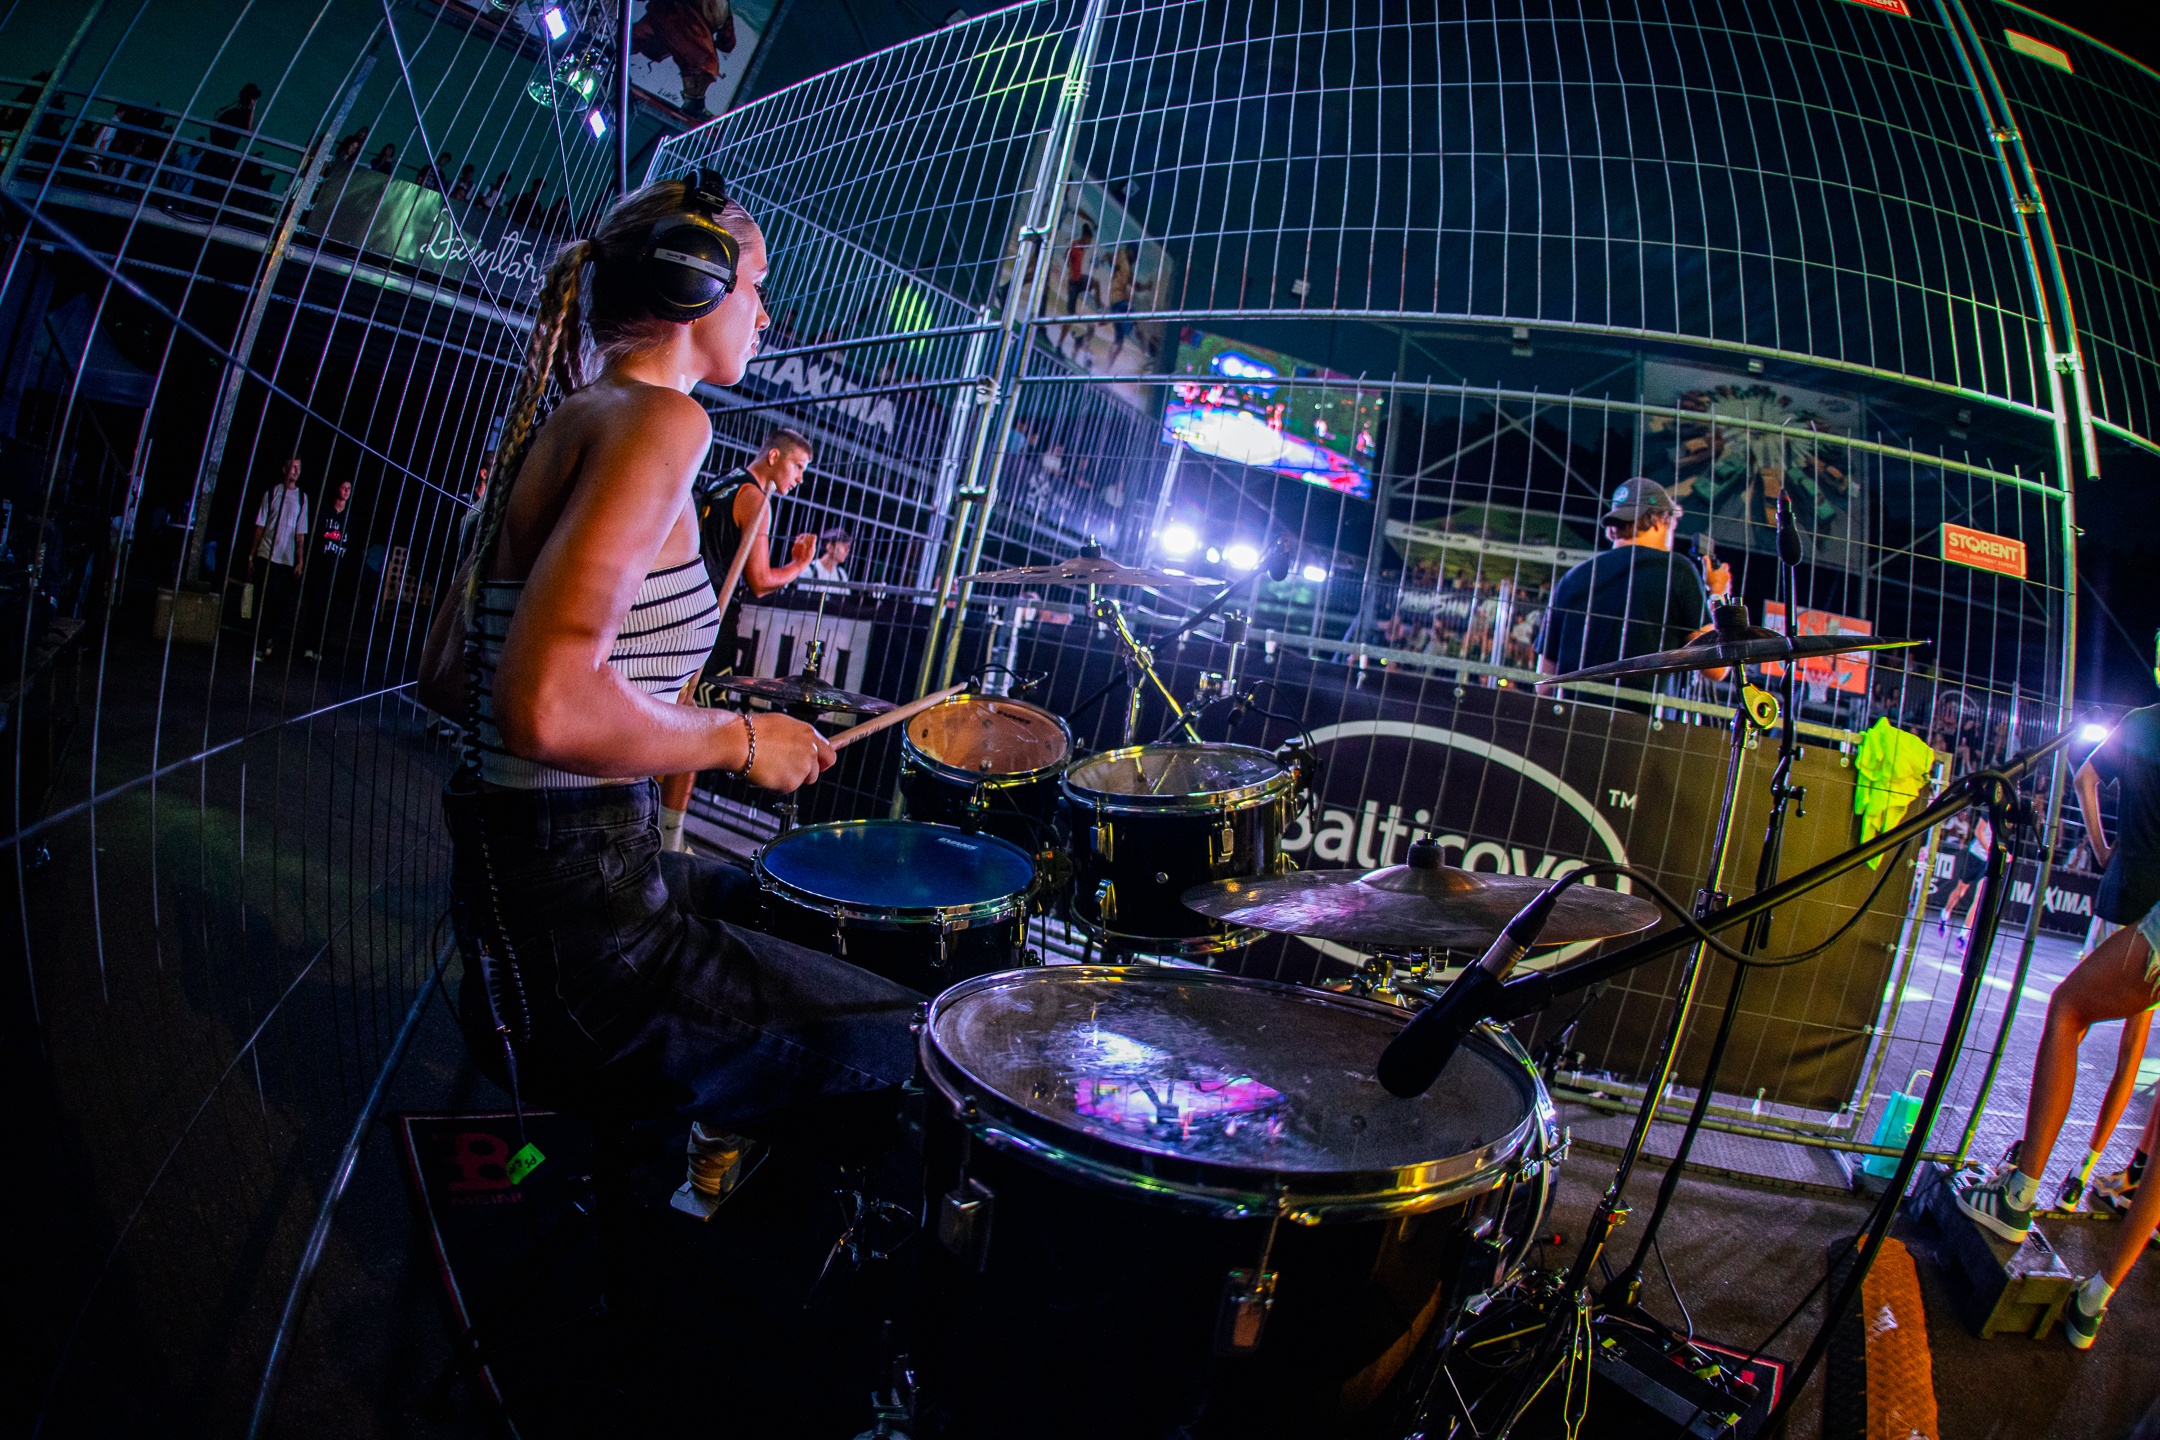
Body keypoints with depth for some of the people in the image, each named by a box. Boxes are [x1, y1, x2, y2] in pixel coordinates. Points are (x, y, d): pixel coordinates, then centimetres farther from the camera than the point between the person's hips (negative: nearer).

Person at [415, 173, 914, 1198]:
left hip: (515, 874, 10)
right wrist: (735, 738, -14)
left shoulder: (559, 424, 12)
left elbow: (444, 678, 16)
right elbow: (545, 708, -30)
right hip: (572, 921, -10)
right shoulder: (656, 418, -17)